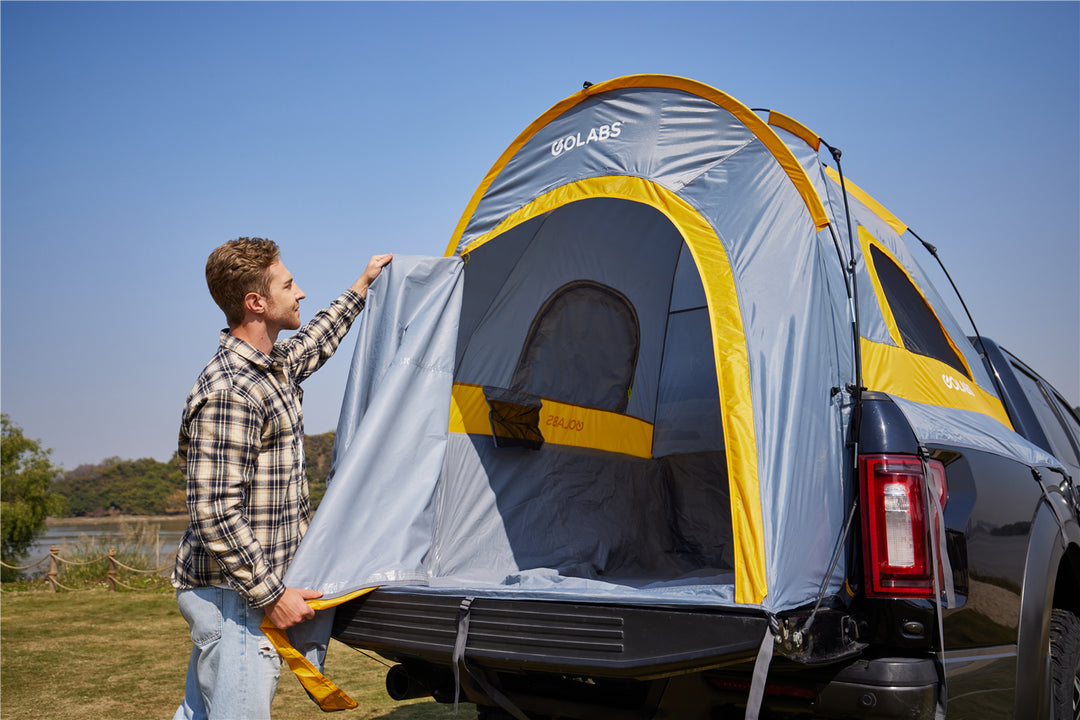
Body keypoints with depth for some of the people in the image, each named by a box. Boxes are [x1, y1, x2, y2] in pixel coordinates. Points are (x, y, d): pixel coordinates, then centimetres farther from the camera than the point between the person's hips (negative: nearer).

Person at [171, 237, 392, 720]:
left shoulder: (276, 365, 9)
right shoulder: (228, 393, -22)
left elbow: (312, 345, 35)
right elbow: (214, 512, -24)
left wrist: (361, 289, 42)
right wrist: (271, 593, -21)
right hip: (232, 594, -10)